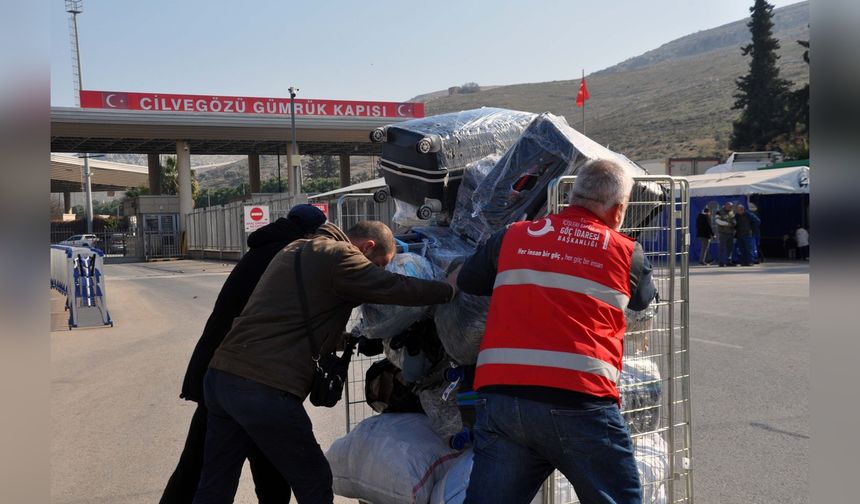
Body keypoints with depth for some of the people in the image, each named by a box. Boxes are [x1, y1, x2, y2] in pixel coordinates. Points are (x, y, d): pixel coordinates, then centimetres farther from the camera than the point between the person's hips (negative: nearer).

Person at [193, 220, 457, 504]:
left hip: (222, 375, 9)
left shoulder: (299, 249, 21)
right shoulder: (337, 255, -7)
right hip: (265, 389, -9)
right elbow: (394, 288, -13)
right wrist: (449, 290, -1)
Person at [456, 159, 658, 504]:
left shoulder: (513, 237, 13)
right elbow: (643, 304, 26)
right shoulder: (627, 252, 8)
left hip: (498, 393, 3)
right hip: (579, 401, -2)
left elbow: (461, 282, 25)